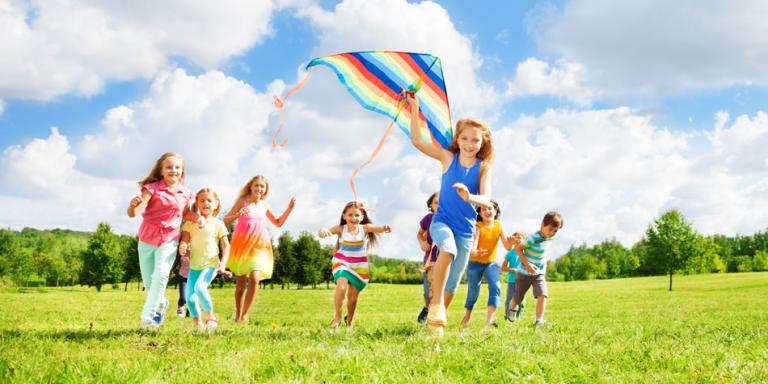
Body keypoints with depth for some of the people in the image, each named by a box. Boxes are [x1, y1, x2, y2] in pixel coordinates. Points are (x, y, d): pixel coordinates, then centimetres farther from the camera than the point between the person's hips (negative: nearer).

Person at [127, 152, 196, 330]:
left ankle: (147, 316, -12)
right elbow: (132, 213, -23)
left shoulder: (184, 193, 0)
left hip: (169, 241, 1)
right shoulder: (153, 188, -13)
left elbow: (185, 213, 21)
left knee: (161, 275, -20)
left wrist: (198, 218, 0)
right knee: (148, 280, 7)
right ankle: (161, 303, 38)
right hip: (147, 239, -1)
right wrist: (133, 205, -47)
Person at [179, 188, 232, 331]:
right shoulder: (191, 223, 7)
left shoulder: (218, 224, 1)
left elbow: (226, 245, 0)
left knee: (199, 286, -28)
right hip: (194, 266, 4)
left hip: (211, 265, -3)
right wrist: (183, 246, -23)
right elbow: (185, 239, 2)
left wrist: (223, 263, -14)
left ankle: (210, 316, -11)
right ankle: (198, 324, 16)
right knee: (190, 298, -3)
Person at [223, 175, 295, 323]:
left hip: (259, 246, 2)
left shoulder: (264, 205, 10)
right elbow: (225, 221, -3)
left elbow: (278, 223, 22)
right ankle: (237, 315, 25)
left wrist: (289, 209, 11)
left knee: (255, 279, -19)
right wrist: (236, 215, -23)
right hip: (242, 245, -2)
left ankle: (244, 315, -10)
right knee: (240, 285, 6)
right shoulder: (243, 201, 0)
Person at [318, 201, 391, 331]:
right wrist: (323, 232, -53)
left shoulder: (365, 228, -12)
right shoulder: (341, 229, -13)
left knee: (353, 297, 10)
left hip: (359, 267, 1)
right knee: (342, 286, -29)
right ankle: (337, 317, -11)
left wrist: (384, 228, -54)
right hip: (342, 263, -1)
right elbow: (326, 231, -27)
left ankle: (349, 322, 38)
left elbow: (377, 228, -29)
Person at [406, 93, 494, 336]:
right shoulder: (448, 158, -2)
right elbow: (417, 141, -6)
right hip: (442, 221, -2)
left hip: (466, 229, 2)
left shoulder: (484, 167, -4)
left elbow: (486, 199, -18)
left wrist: (469, 197, -41)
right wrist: (415, 108, -12)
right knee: (448, 249, -36)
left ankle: (436, 322, 24)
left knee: (452, 283, 7)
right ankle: (436, 303, -27)